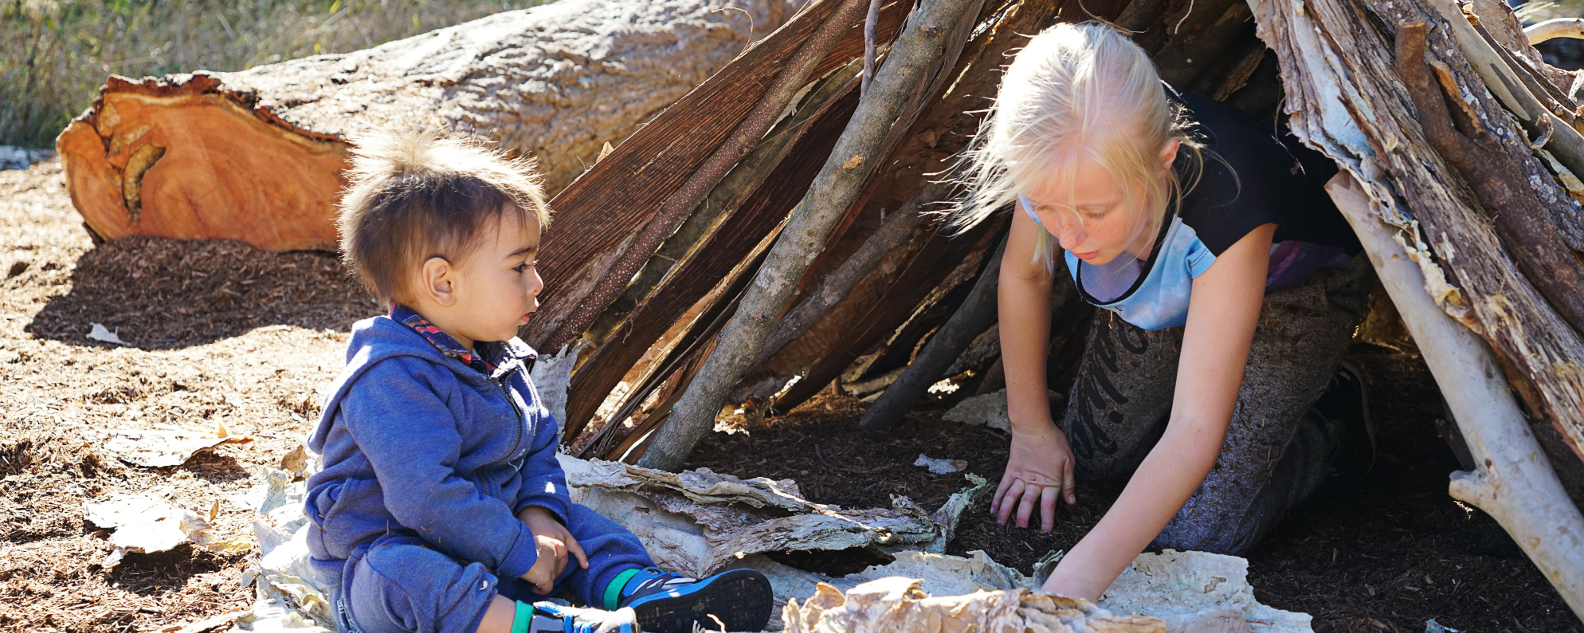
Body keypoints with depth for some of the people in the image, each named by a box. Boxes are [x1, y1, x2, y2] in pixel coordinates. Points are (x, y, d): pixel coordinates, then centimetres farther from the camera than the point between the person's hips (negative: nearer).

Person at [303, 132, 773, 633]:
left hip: (478, 550, 9)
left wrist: (538, 510, -6)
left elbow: (538, 444, 15)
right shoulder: (393, 381, -25)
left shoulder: (496, 357, 7)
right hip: (384, 550, -9)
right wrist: (518, 551, -26)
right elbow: (425, 495, -32)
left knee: (573, 525, 0)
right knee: (404, 574, -38)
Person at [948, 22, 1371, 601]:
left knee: (1199, 533, -13)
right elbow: (1024, 276, -8)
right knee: (1090, 455, 11)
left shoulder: (1224, 199, -47)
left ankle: (1325, 417, 14)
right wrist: (1030, 429, 0)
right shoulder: (1057, 167, -33)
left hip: (1287, 294, -5)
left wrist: (1079, 577, -52)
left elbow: (1194, 431, -45)